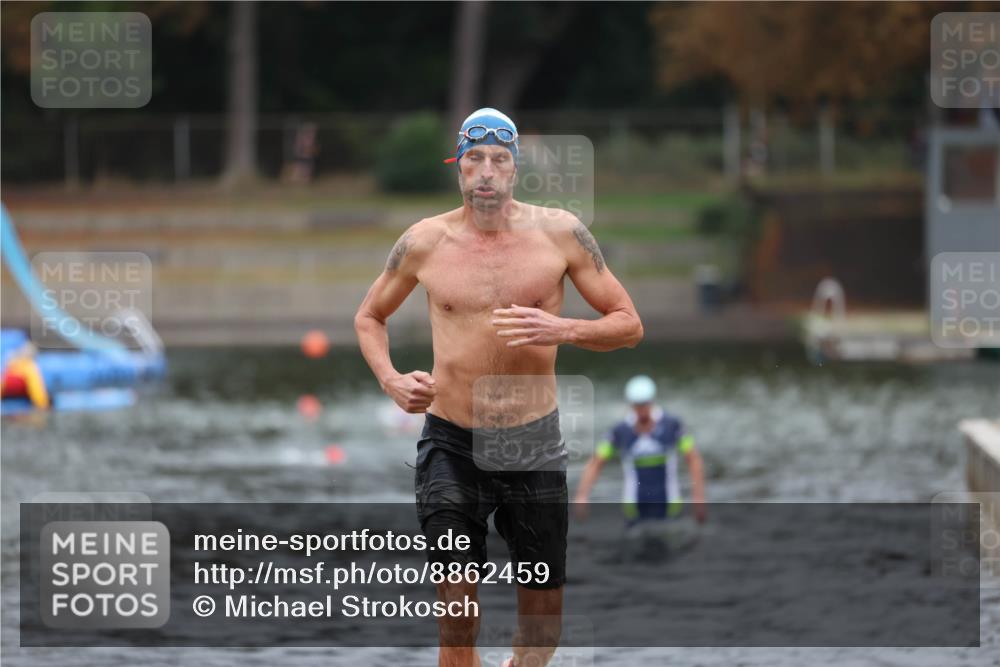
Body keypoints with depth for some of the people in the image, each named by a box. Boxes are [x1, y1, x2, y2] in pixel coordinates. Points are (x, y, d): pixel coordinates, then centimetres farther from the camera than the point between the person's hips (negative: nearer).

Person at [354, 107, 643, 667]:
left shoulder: (559, 232, -2)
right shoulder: (425, 242, 1)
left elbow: (629, 325, 2)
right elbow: (369, 317, 18)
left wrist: (563, 331, -17)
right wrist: (391, 380, -1)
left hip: (535, 445, 0)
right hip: (452, 445, 0)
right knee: (457, 616, -8)